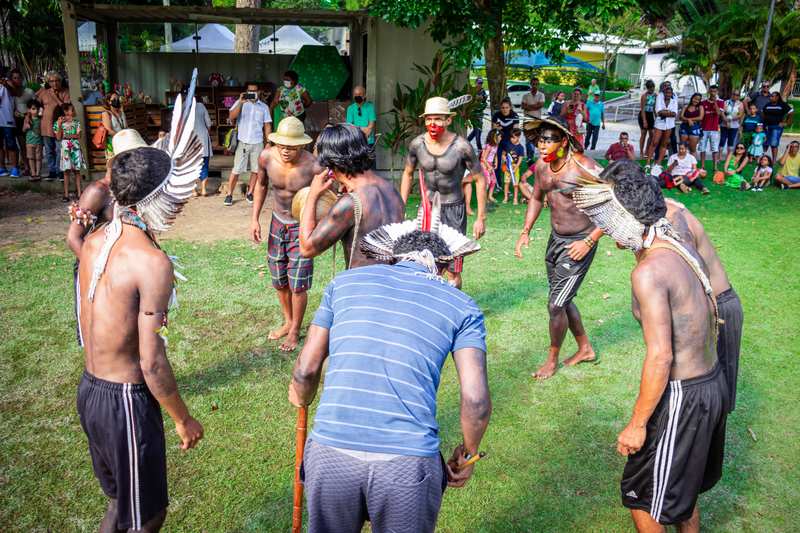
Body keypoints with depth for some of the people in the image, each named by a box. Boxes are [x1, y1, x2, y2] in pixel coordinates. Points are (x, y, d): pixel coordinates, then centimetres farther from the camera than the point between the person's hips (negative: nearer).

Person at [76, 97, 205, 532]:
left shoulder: (93, 242, 0)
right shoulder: (153, 262, -24)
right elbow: (152, 362, -23)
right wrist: (183, 419, -8)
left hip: (88, 390, 8)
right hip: (126, 400, -8)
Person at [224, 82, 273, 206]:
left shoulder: (264, 107, 8)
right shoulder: (240, 103, 2)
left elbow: (267, 126, 10)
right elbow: (231, 117, -11)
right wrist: (241, 102, -18)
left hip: (257, 143, 2)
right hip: (242, 142, -2)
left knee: (256, 170, 5)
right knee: (236, 170, -3)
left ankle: (249, 193, 18)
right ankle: (229, 195, 4)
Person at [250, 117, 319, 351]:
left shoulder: (313, 167, -29)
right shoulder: (267, 156, -17)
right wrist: (255, 219, 3)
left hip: (303, 226, -4)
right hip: (278, 222, 5)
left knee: (297, 285, 0)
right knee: (279, 280, 16)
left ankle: (295, 331, 23)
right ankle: (288, 322, 40)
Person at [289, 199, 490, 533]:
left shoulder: (346, 280, 12)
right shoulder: (461, 307, 8)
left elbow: (306, 370, 11)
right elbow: (476, 400, -2)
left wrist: (302, 402, 33)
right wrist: (467, 454, 16)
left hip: (329, 452, 2)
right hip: (408, 462, -1)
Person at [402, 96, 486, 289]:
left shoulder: (461, 147, -17)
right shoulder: (417, 144, -7)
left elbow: (480, 180, -9)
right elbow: (408, 174, 10)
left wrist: (480, 218, -9)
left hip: (454, 208, -3)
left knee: (453, 270, 1)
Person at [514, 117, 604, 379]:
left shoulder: (585, 168, -23)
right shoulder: (541, 165, -2)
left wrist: (589, 241, -22)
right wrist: (526, 231, 8)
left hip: (578, 243, -8)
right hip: (555, 238, 8)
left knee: (556, 305, -5)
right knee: (563, 300, 19)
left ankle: (552, 359, 18)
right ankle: (585, 348, 41)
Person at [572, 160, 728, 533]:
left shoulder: (649, 272, -25)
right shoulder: (680, 251, 2)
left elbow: (660, 357, -26)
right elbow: (703, 319, 10)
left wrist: (637, 424, -16)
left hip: (683, 396, -9)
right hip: (713, 382, 9)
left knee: (643, 495, 11)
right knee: (682, 485, 28)